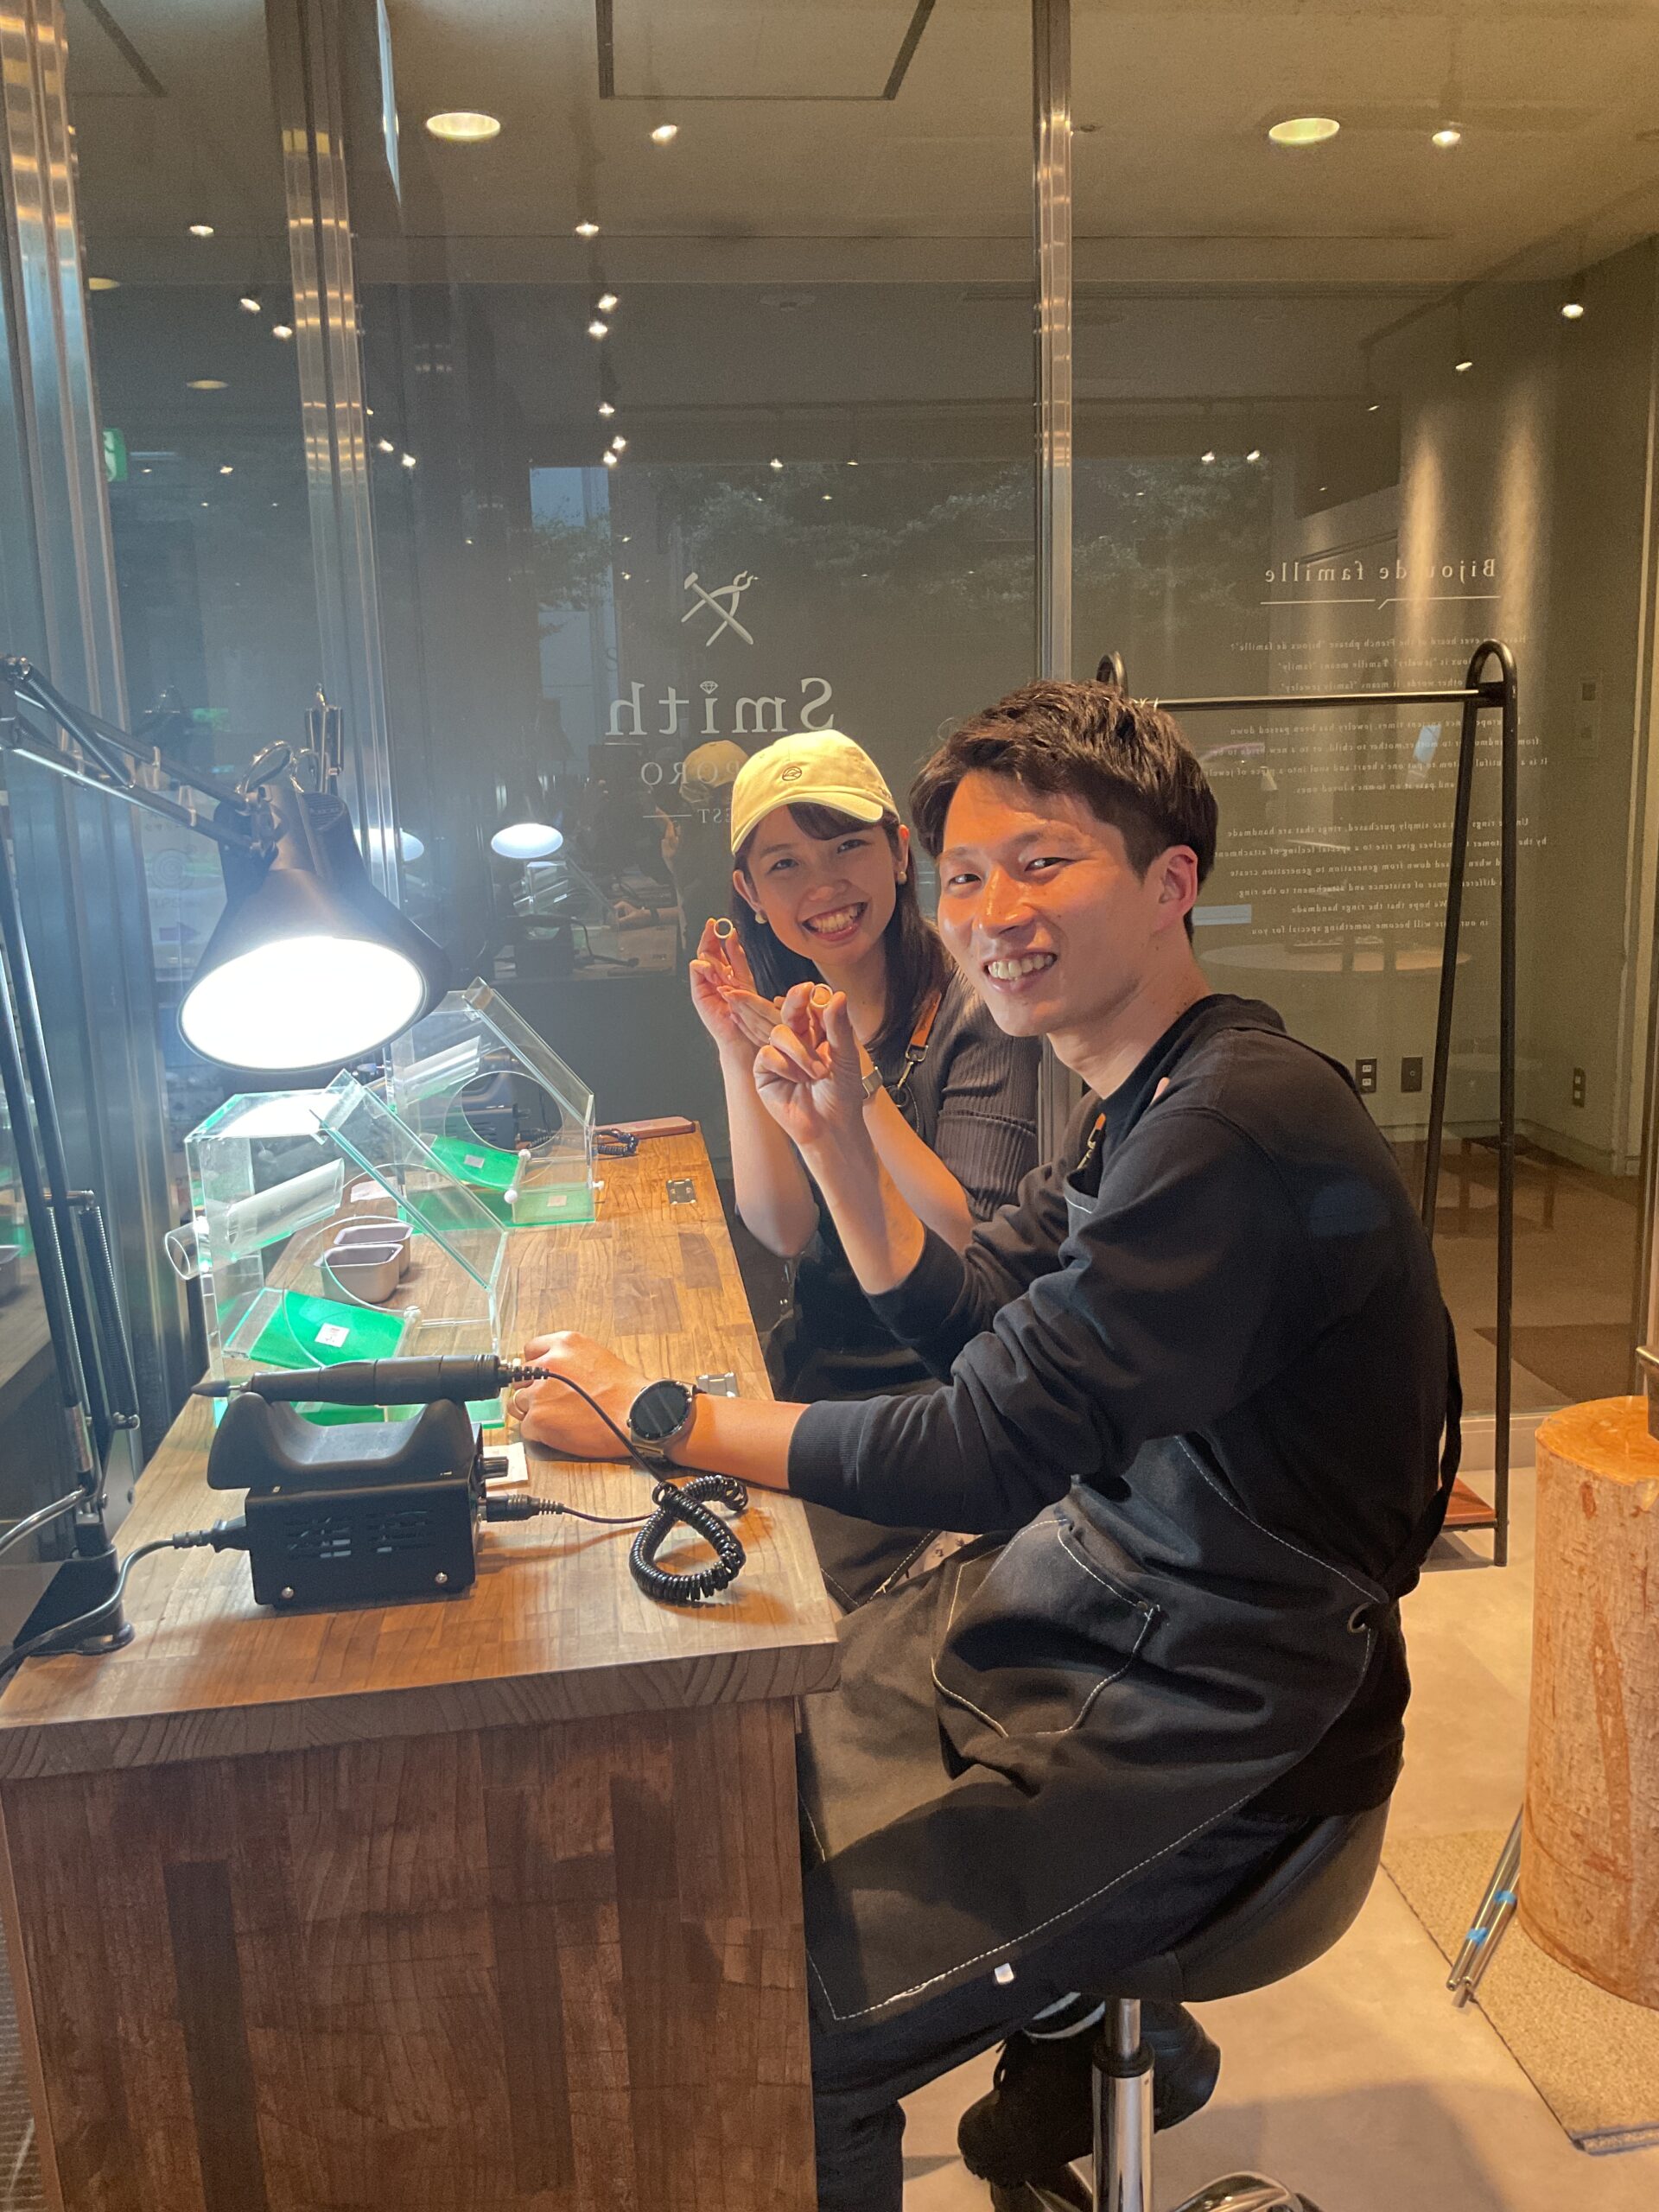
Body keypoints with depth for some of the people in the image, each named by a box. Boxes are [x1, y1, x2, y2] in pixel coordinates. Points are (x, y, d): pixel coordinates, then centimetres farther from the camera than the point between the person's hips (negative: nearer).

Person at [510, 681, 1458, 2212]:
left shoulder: (1237, 1131, -26)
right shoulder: (1142, 1100, 6)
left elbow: (992, 1449, -27)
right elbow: (971, 1321, 14)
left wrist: (659, 1421, -18)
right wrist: (836, 1138, 0)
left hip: (1207, 1725, -9)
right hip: (1085, 1595, 10)